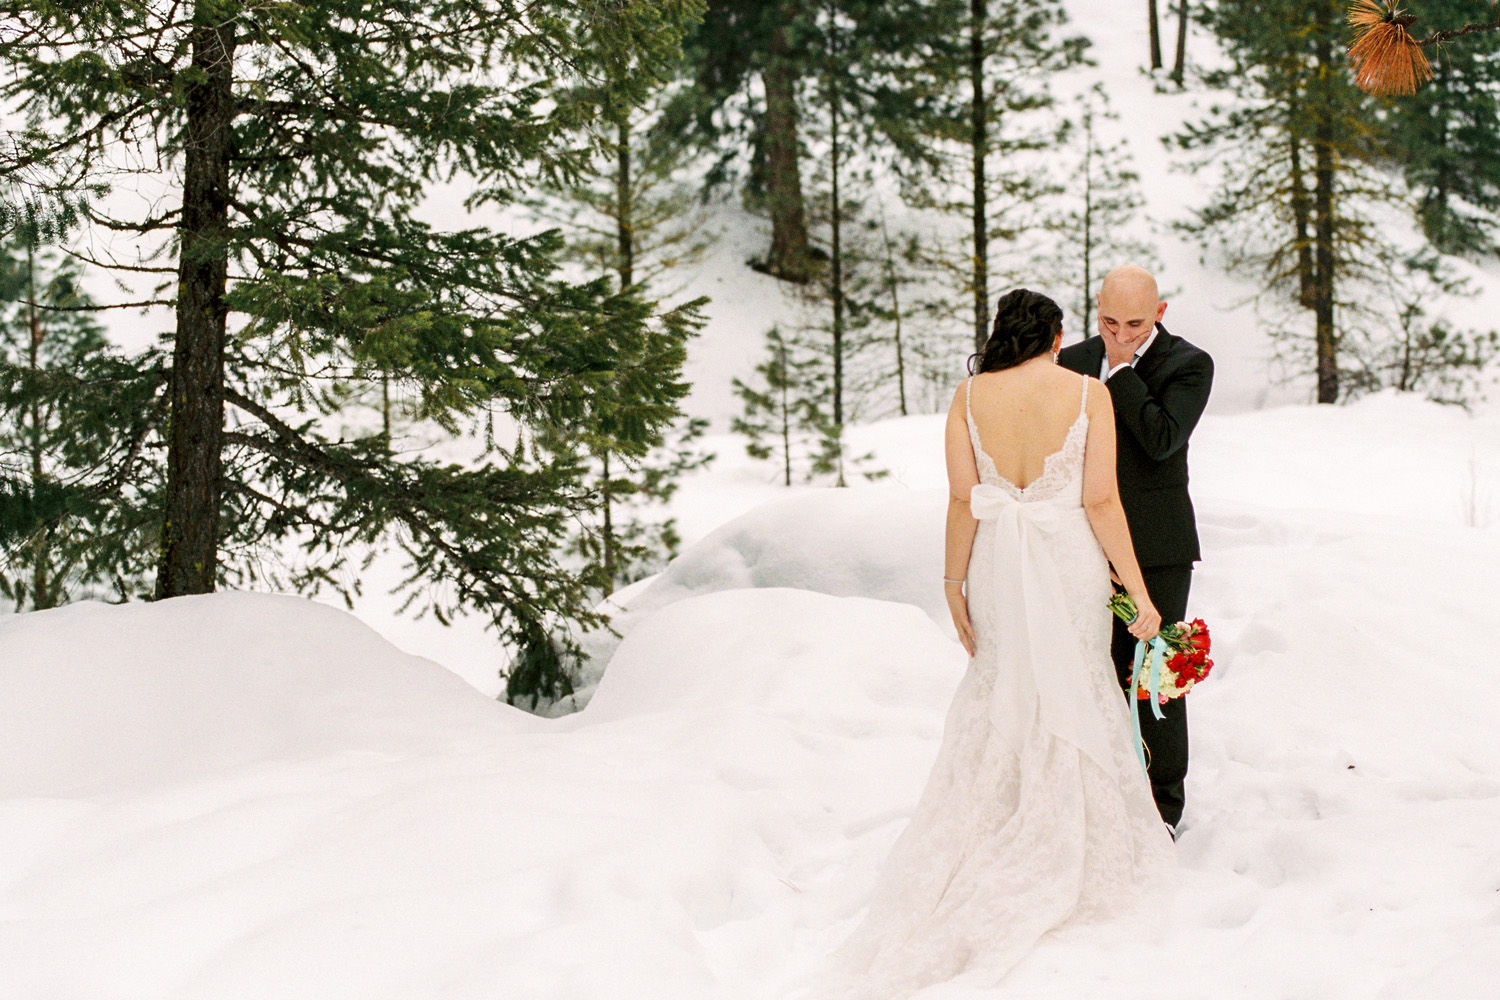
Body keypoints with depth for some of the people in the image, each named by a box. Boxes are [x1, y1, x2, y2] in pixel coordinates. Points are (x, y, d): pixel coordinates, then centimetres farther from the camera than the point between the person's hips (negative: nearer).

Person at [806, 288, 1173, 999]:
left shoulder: (969, 396, -3)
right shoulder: (1088, 393, -8)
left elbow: (962, 500, -5)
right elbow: (1101, 501, -10)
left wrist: (955, 582, 5)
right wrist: (1138, 591, -4)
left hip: (997, 566, 2)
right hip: (1071, 564, -2)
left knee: (1000, 689, 19)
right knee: (1072, 694, 14)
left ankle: (993, 833, 24)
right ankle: (1071, 845, 25)